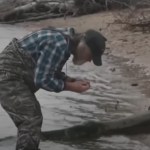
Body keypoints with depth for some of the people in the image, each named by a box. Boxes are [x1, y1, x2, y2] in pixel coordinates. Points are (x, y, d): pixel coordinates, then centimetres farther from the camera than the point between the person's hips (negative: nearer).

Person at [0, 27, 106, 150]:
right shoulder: (59, 44, -25)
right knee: (31, 122, -13)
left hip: (14, 75, 11)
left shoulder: (66, 42, 6)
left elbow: (50, 72, 17)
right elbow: (42, 79, -23)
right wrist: (70, 87, -13)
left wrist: (72, 81, 3)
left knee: (33, 119, 19)